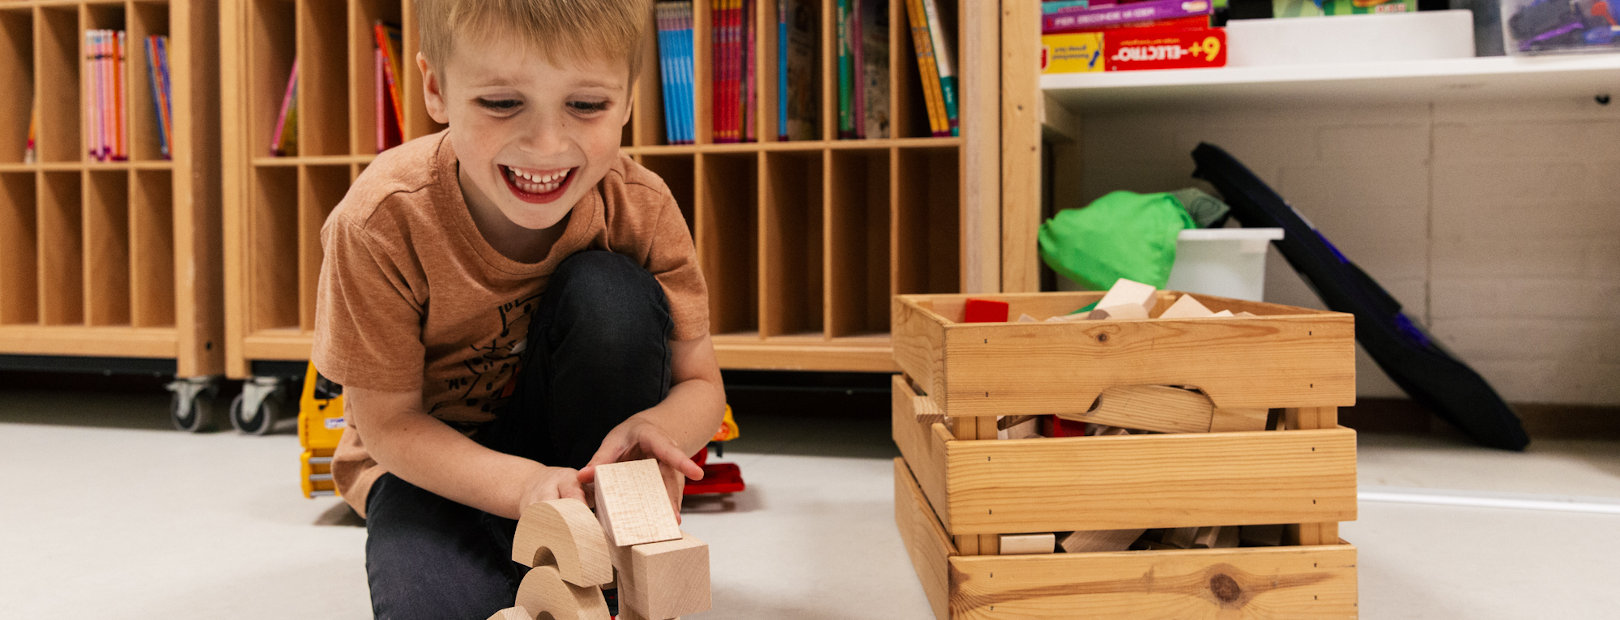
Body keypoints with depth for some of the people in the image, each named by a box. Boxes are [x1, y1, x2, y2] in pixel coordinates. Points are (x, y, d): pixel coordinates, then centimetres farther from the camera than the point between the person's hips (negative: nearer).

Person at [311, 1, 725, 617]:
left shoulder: (639, 206, -20)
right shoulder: (383, 221, -26)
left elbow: (701, 384, -13)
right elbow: (387, 423, -18)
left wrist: (656, 428, -38)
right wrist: (523, 483, -35)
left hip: (583, 449, 3)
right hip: (431, 458, -2)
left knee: (610, 295, -28)